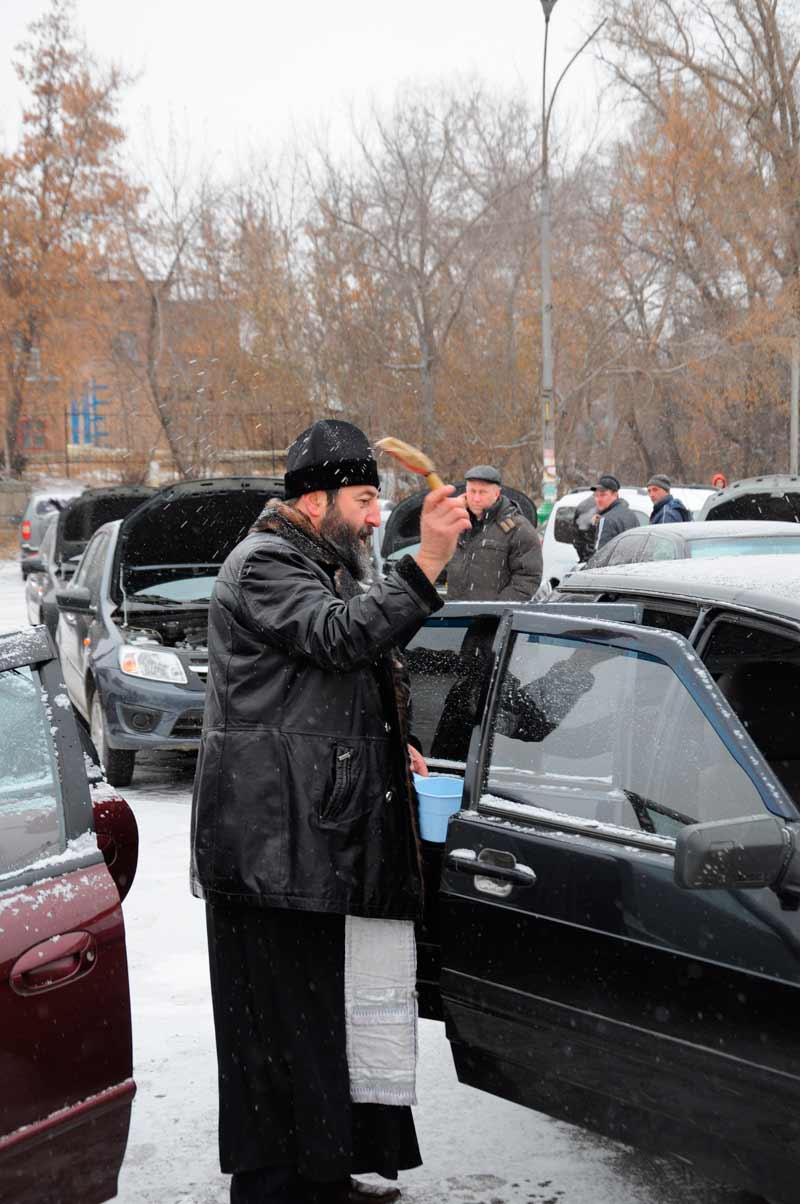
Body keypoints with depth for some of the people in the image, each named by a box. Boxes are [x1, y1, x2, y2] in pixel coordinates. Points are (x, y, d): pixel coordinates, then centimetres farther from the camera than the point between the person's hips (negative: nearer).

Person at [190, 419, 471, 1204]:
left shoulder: (321, 566, 22)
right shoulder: (262, 566, -10)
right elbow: (343, 634, -28)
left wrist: (390, 749, 17)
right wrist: (425, 563, -37)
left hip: (324, 839, 10)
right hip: (274, 841, -10)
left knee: (329, 1007, 15)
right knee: (282, 1017, -4)